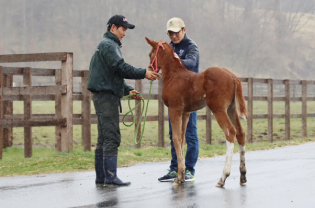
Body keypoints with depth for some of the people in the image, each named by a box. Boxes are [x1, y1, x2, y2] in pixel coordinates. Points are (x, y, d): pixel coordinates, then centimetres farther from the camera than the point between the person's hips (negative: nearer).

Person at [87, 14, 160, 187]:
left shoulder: (108, 45, 24)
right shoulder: (108, 45, -9)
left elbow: (115, 74, 26)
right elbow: (121, 68, -20)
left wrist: (128, 90, 16)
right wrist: (144, 73, -18)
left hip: (104, 96, 11)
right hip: (106, 96, -11)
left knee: (104, 138, 11)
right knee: (112, 137, -13)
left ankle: (101, 176, 13)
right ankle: (110, 177, -15)